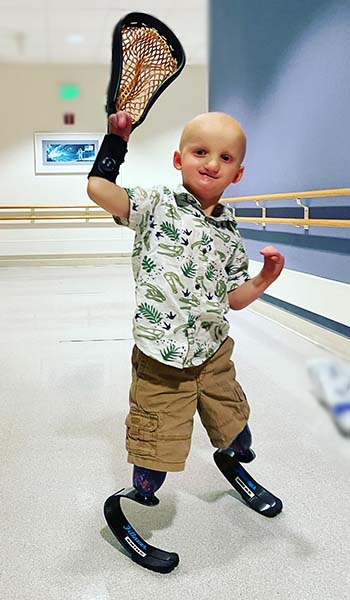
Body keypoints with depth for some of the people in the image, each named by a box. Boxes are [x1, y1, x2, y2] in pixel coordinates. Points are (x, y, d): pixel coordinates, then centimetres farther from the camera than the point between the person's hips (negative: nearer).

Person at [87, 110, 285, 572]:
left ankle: (233, 465, 59)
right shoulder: (156, 206, -7)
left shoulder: (230, 233, 6)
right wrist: (117, 136, -12)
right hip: (161, 360, -5)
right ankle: (136, 506, 32)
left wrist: (265, 278, -5)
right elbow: (99, 188, -21)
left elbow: (232, 298, 11)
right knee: (156, 455, 2)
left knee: (236, 428, 25)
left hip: (214, 355, 5)